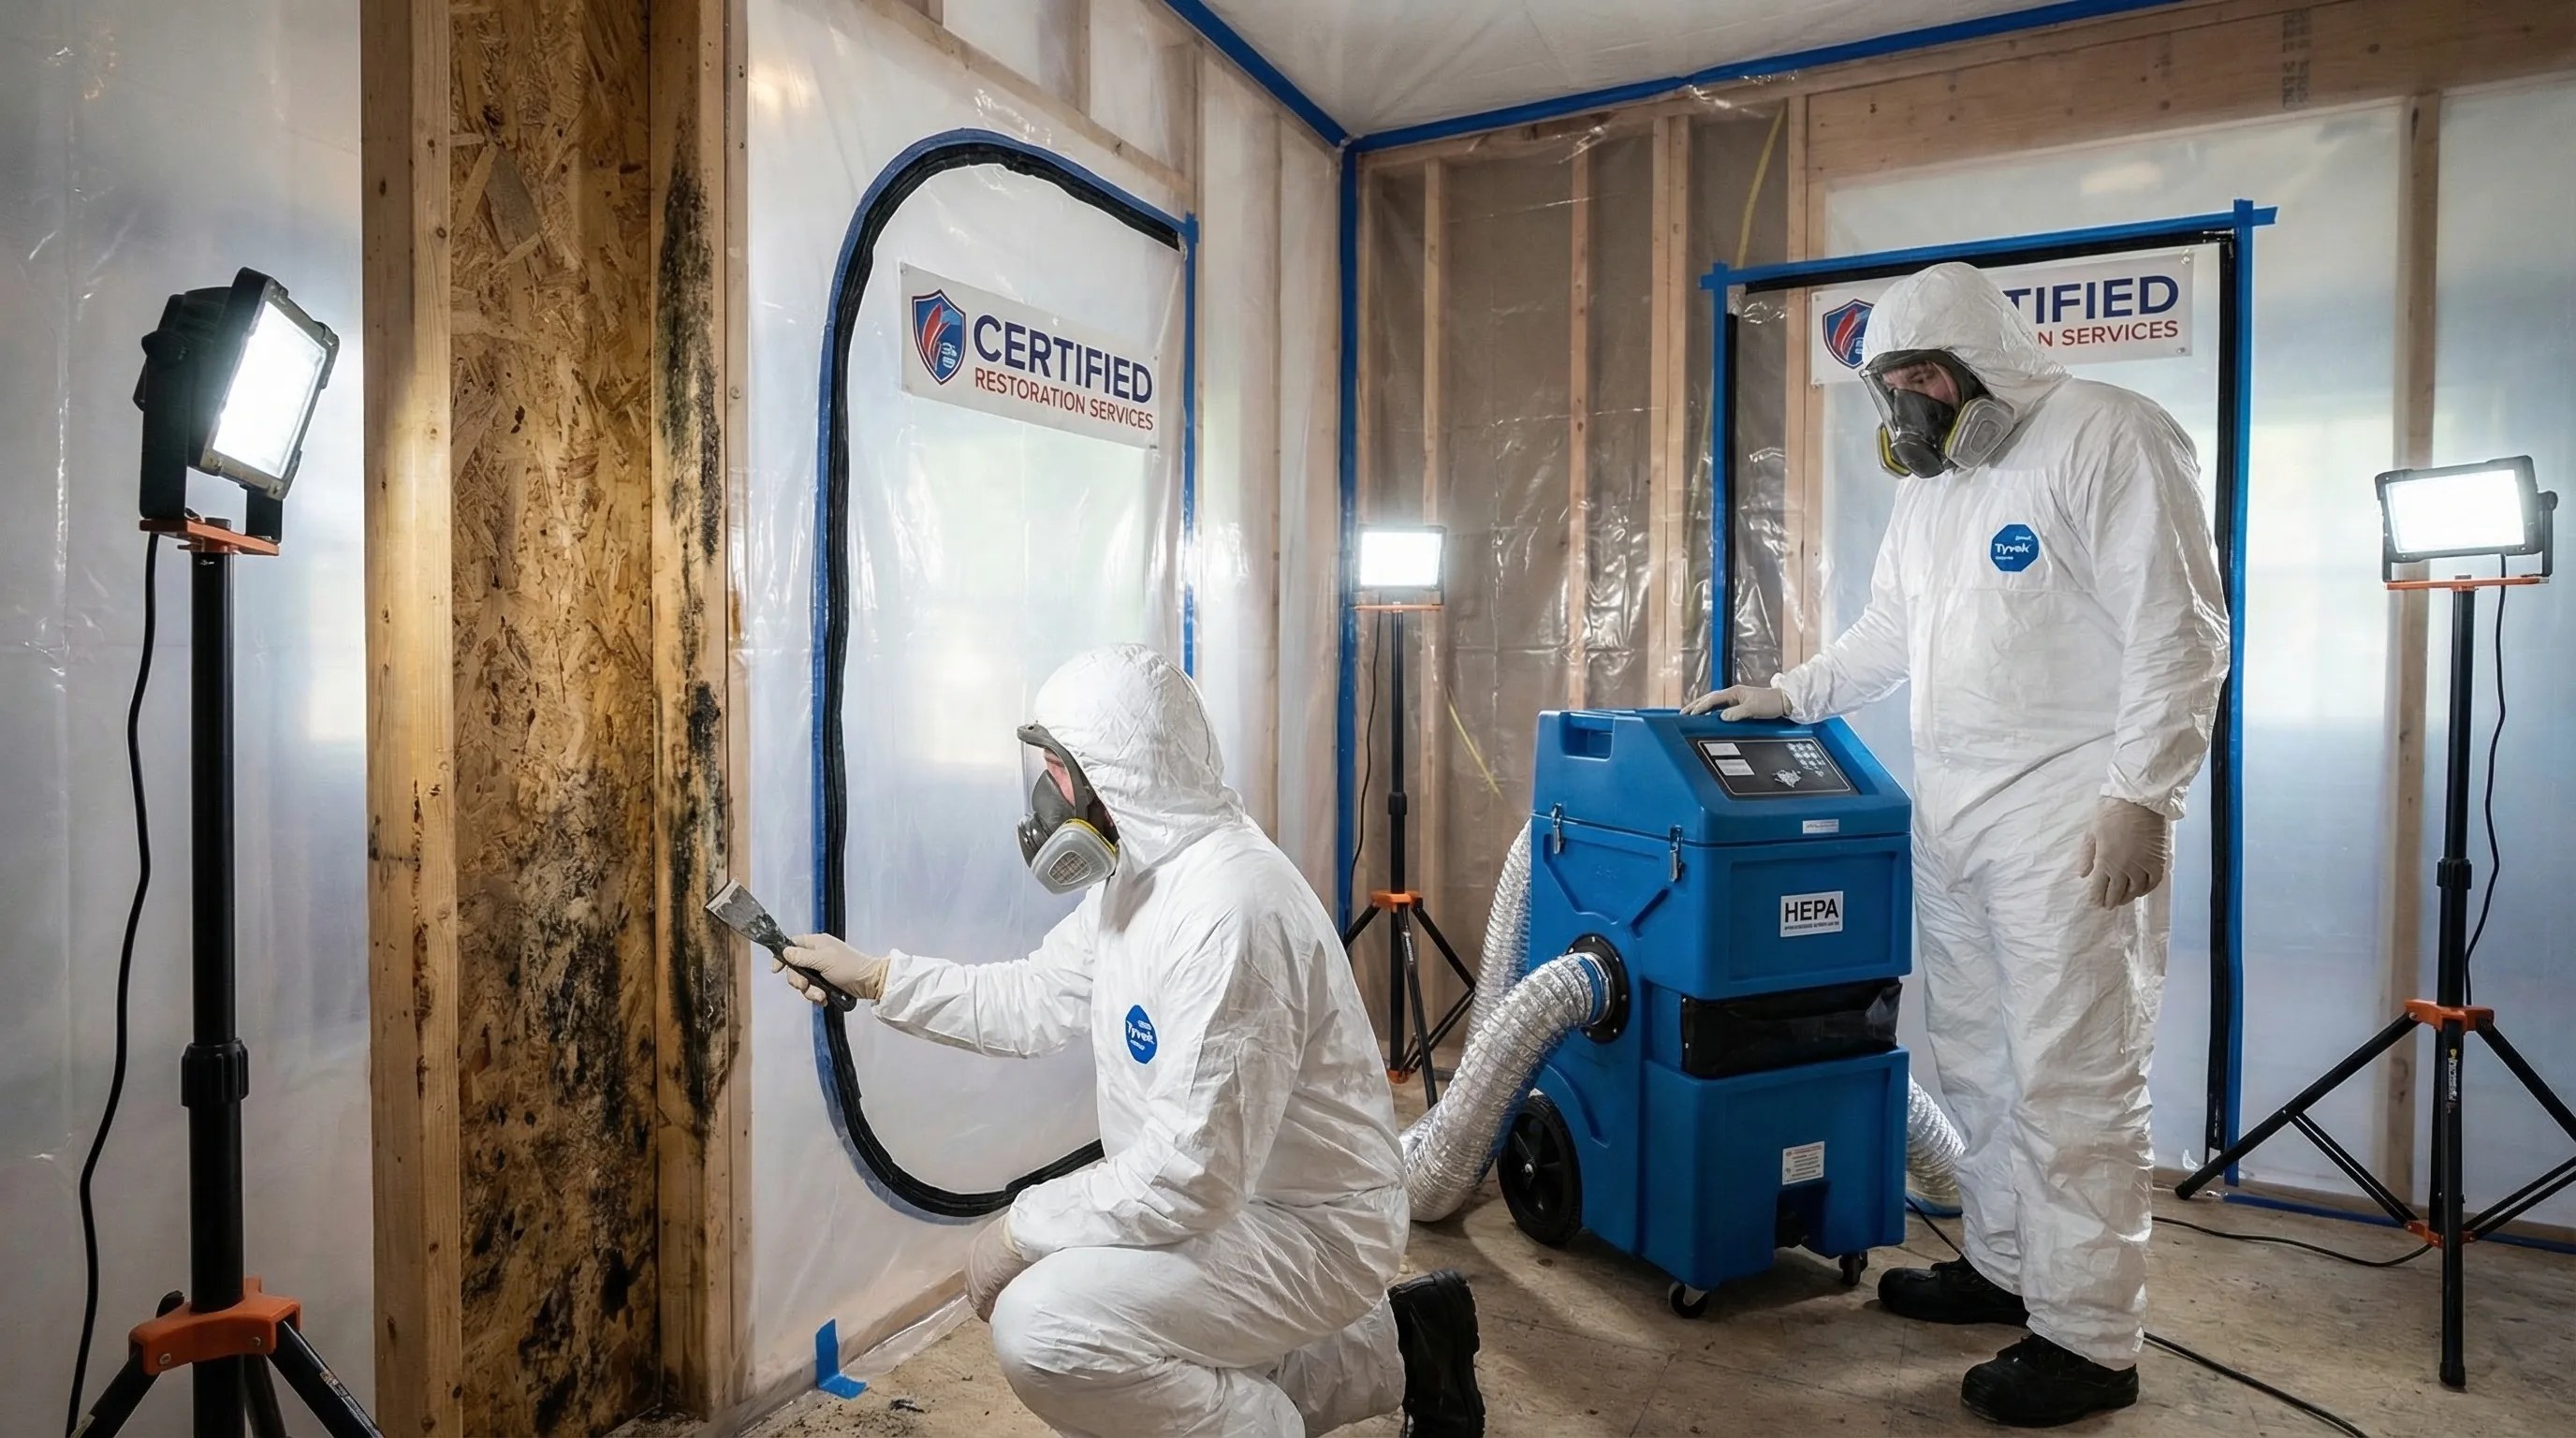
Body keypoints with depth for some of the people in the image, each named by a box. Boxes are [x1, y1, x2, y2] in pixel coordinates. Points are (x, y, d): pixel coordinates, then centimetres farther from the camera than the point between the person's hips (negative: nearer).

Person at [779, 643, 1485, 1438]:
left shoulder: (1228, 910, -31)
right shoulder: (1138, 873, 4)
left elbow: (1191, 1171, -31)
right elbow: (1036, 1002, 15)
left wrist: (1024, 1228, -18)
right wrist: (874, 975, 13)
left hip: (1311, 1225, -10)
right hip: (1232, 1195, 10)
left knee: (1043, 1325, -24)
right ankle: (1389, 1350, 25)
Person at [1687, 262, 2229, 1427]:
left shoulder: (2108, 437, -6)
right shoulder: (1929, 482, 18)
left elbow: (2178, 629, -12)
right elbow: (1887, 634, 26)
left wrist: (2141, 795, -17)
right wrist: (1787, 697, 19)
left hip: (2069, 817, -7)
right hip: (1947, 809, 8)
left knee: (2073, 1078, -2)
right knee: (1977, 1062, 13)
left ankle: (2088, 1339, 10)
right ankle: (2003, 1266, 29)